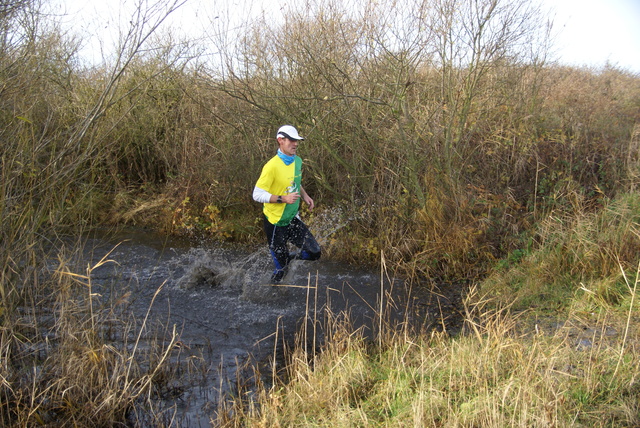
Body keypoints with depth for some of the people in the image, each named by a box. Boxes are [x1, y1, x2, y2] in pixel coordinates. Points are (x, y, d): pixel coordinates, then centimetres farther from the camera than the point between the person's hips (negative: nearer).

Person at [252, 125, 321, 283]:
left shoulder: (298, 161, 2)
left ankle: (288, 258, 28)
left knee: (315, 253, 0)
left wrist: (304, 196, 4)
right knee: (281, 268, 7)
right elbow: (257, 195, -23)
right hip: (275, 223, -6)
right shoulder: (272, 166, -23)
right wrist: (283, 199, -30)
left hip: (293, 219, 7)